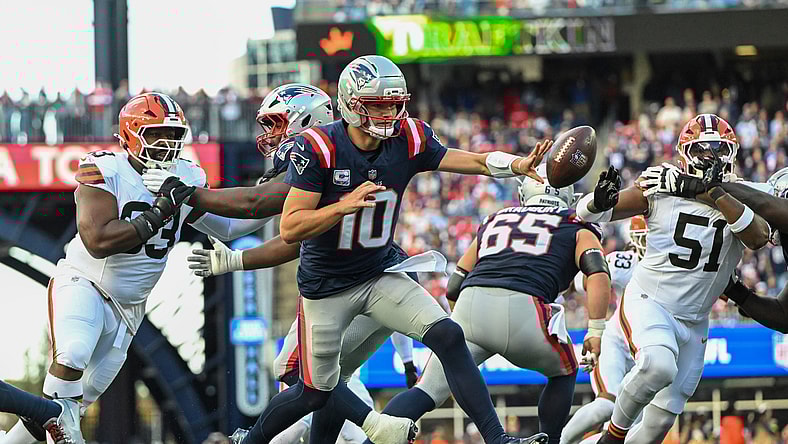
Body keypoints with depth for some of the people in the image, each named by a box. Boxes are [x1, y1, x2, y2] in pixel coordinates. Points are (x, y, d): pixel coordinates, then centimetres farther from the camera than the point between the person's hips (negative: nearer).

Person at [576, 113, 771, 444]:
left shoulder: (737, 201, 1)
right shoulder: (661, 189, -3)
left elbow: (759, 237, -22)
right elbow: (587, 213, -2)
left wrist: (715, 193, -29)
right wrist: (601, 201, -27)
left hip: (693, 323, 4)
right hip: (648, 302, -4)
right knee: (659, 365, -35)